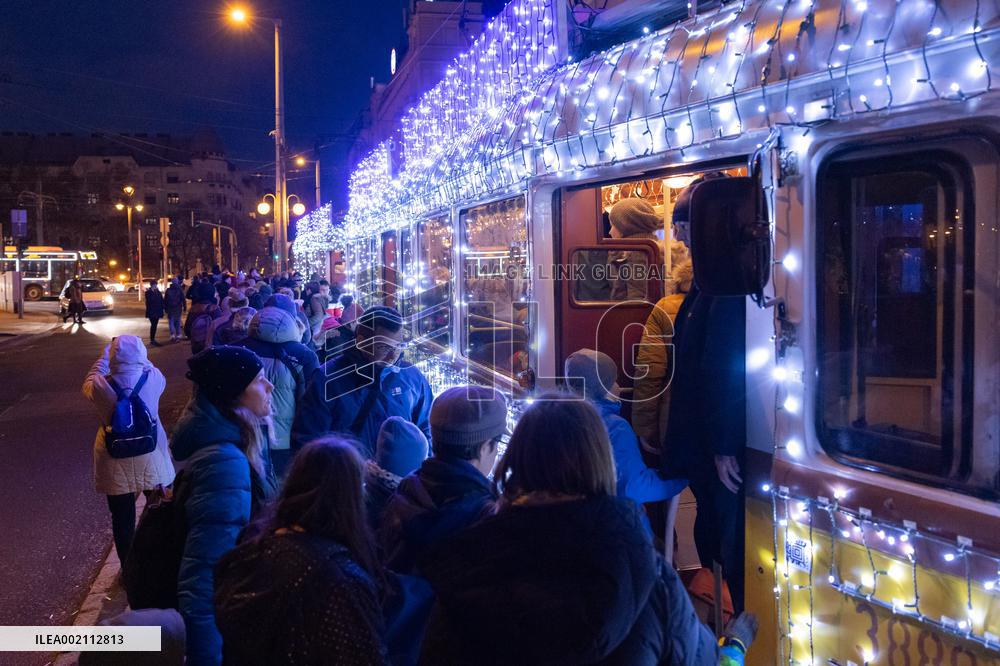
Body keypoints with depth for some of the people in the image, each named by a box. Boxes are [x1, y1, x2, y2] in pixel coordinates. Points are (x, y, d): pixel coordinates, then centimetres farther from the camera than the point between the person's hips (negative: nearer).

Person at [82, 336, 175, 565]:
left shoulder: (101, 386, -20)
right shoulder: (153, 378, -19)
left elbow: (89, 383, 5)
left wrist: (105, 354, 11)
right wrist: (139, 357, 14)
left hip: (116, 465, -1)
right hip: (151, 460, 1)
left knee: (123, 519, 14)